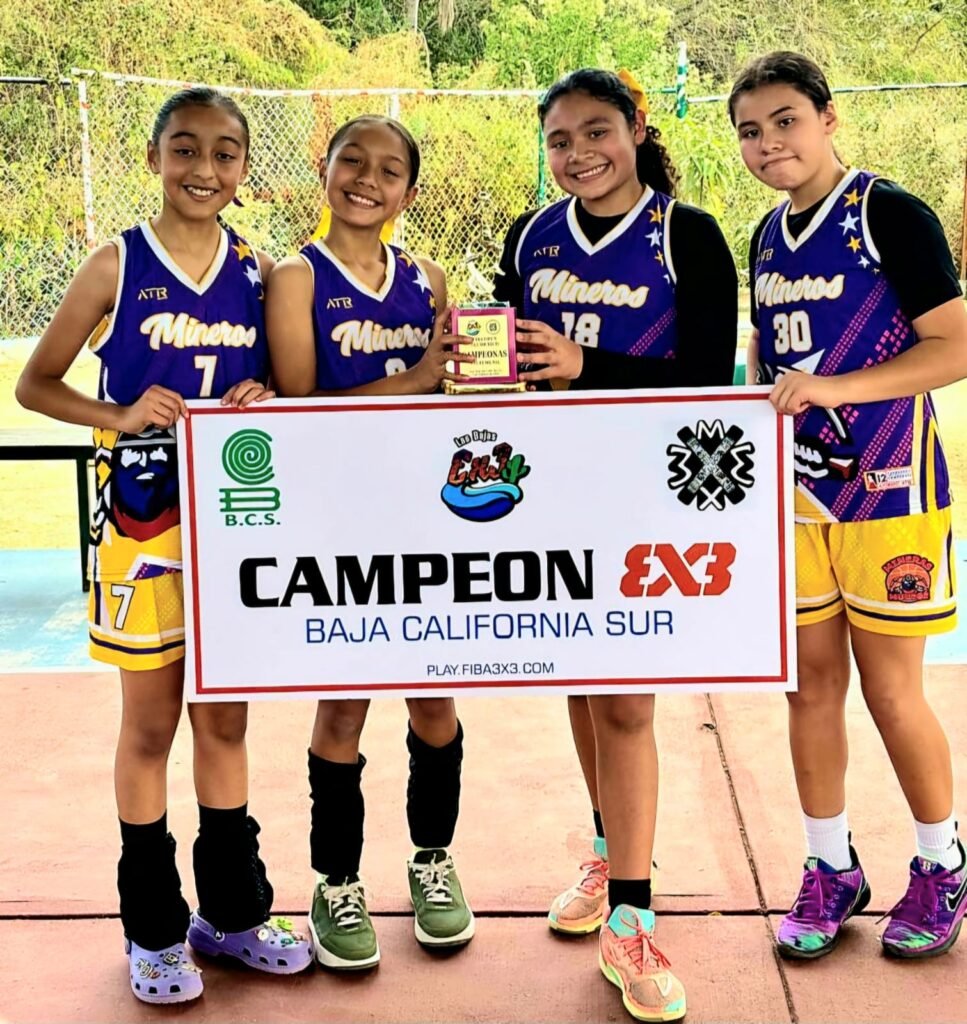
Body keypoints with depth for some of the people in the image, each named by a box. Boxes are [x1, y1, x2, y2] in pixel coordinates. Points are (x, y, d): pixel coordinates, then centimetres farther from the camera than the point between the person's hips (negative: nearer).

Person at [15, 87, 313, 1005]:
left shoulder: (258, 272, 3)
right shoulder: (117, 265, -6)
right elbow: (35, 384, -2)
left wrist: (262, 402, -10)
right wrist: (121, 414, -19)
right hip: (143, 521, -3)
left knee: (226, 719, 13)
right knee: (151, 722, 8)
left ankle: (231, 909, 28)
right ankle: (154, 927, 23)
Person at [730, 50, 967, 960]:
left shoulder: (891, 217, -10)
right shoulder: (768, 238, 10)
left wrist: (834, 387, -25)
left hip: (887, 486, -6)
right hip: (797, 489, 6)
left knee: (891, 689, 1)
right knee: (812, 681, 9)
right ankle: (829, 869, 24)